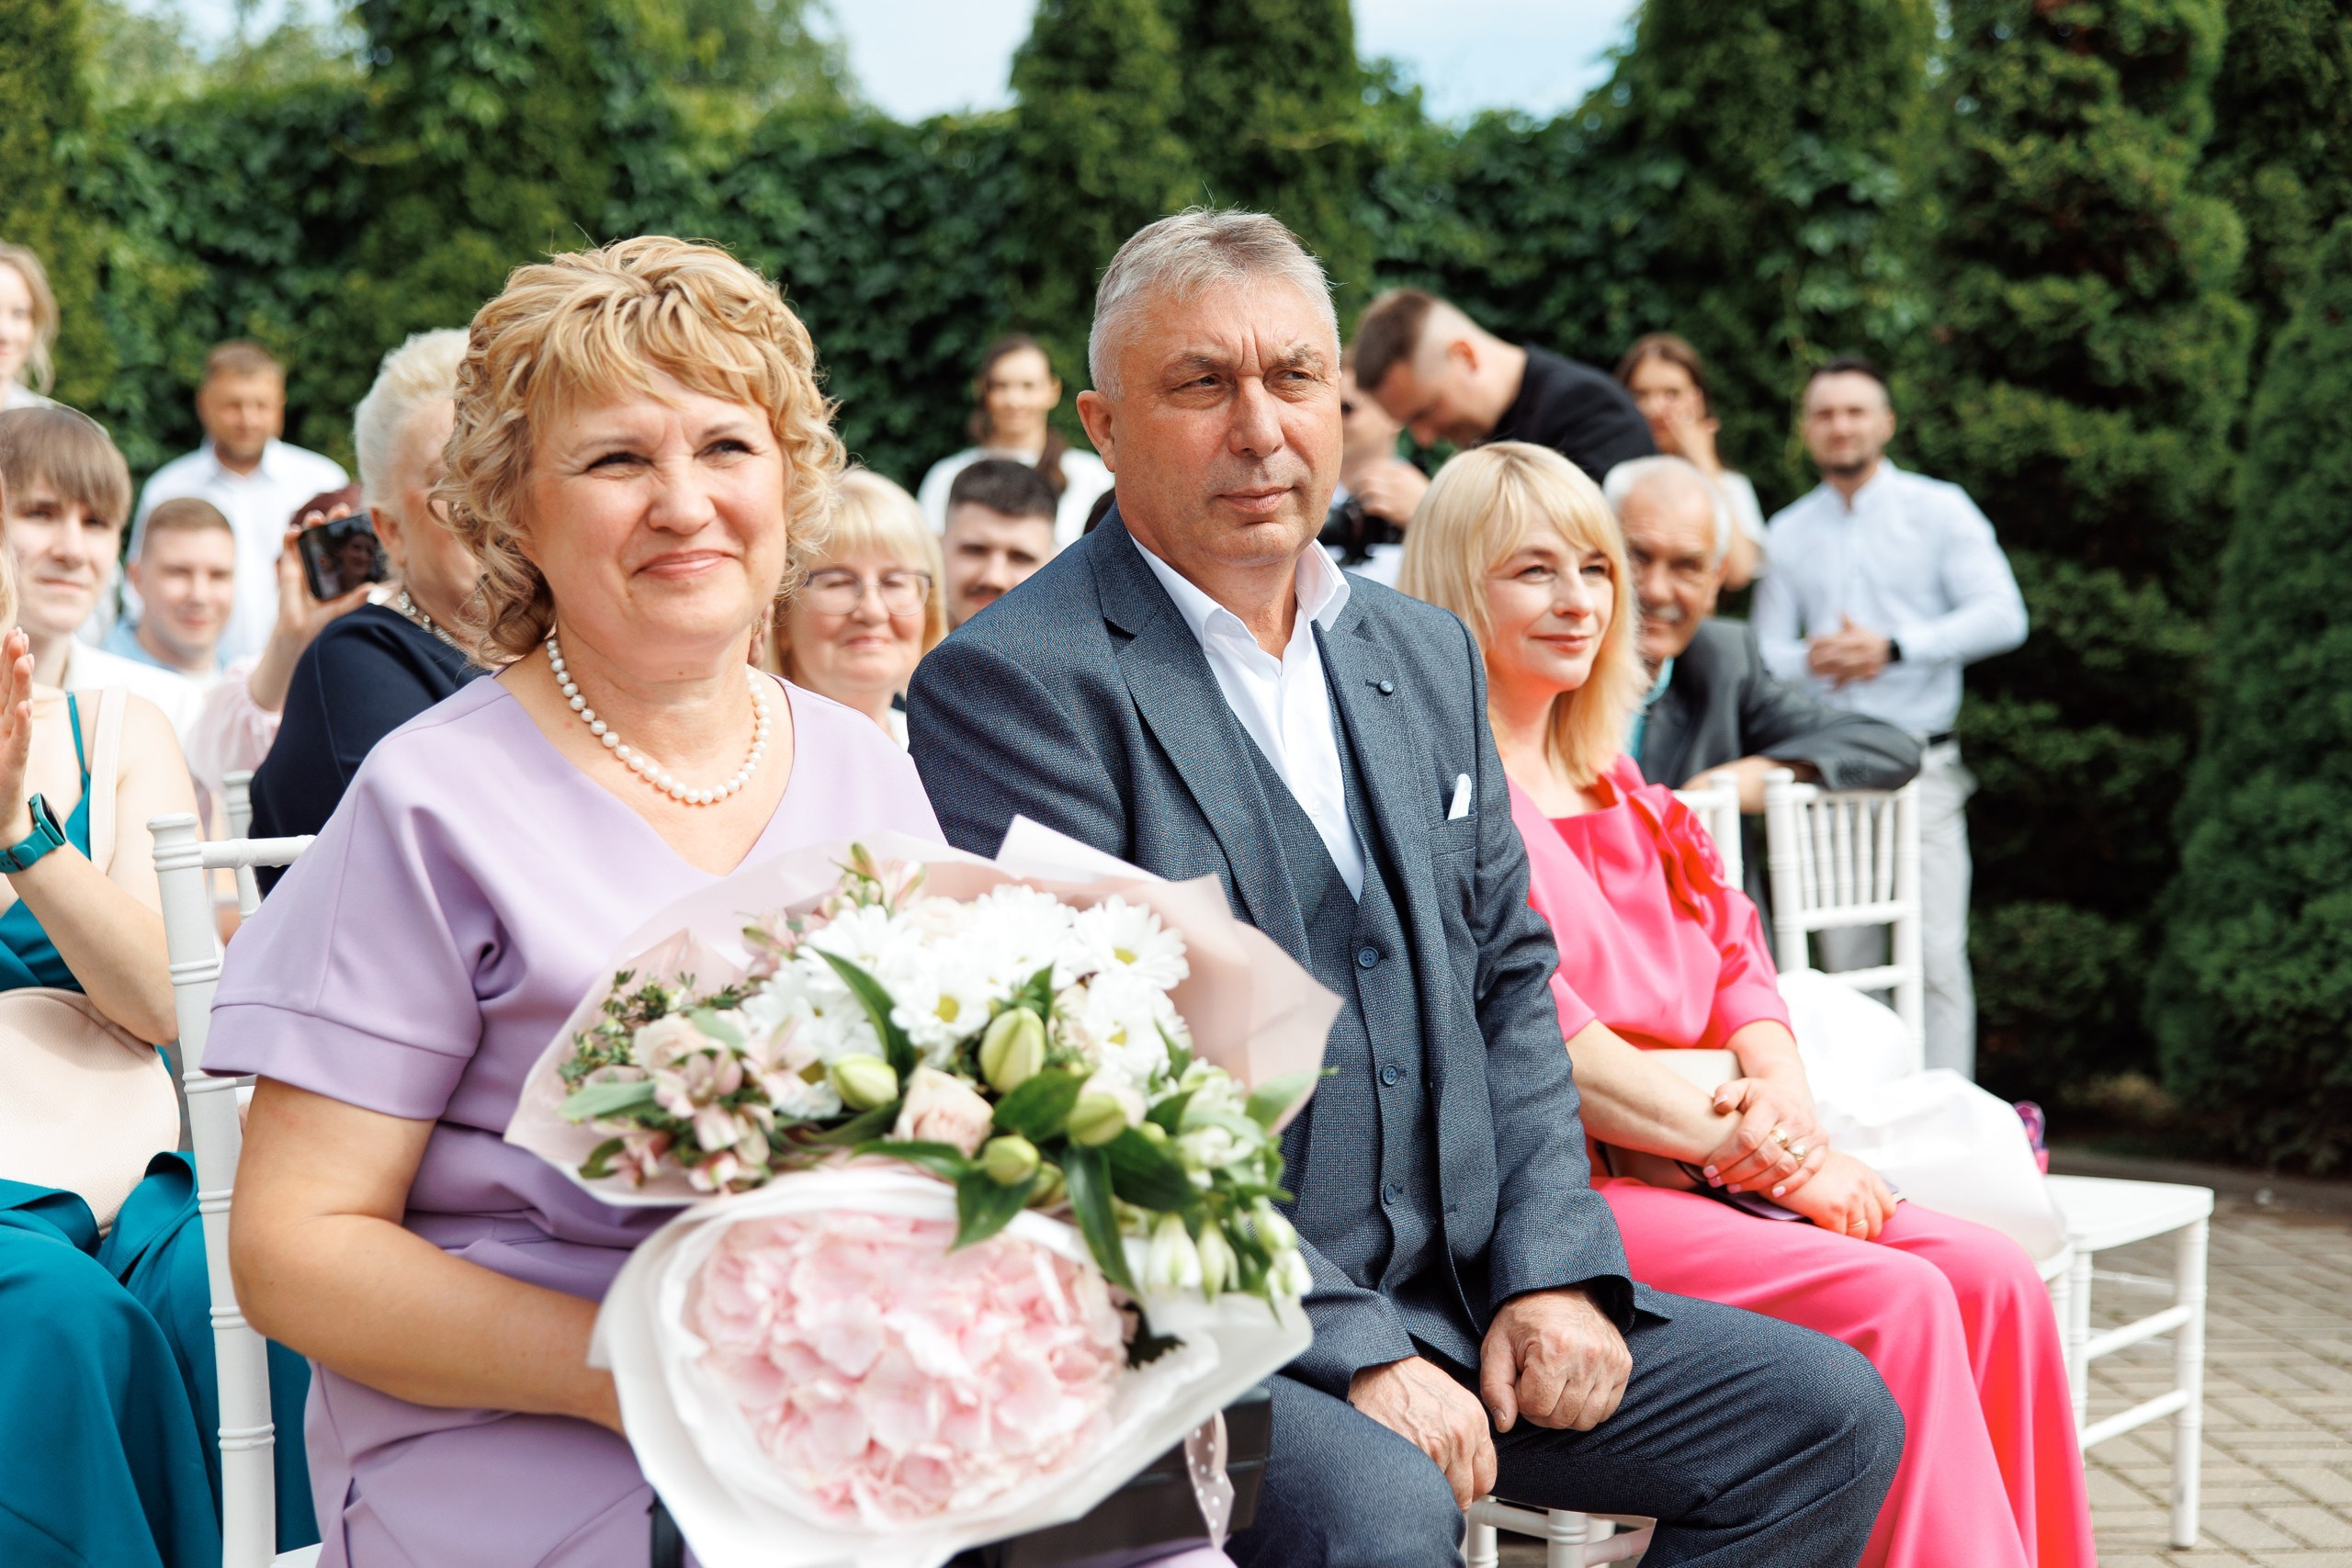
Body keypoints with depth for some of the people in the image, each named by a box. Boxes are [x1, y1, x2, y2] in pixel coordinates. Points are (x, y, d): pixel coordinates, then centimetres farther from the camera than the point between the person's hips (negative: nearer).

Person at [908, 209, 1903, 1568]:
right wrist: (1349, 1351, -20)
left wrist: (1552, 1266, 1)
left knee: (1831, 1415, -1)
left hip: (1449, 1297, 8)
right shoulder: (1013, 684, -10)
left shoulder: (1427, 654, 15)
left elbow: (1508, 982, 16)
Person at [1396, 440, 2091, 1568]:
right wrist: (1753, 1148, -14)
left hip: (1706, 1165, 8)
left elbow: (1734, 959, 17)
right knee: (1894, 1301, -24)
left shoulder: (1615, 791, 21)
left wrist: (1779, 1091, -6)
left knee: (1991, 1279, -11)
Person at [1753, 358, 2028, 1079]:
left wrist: (1894, 646, -15)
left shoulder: (1939, 510, 6)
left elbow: (2002, 616, -5)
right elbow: (1764, 654, 12)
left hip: (1920, 768, -3)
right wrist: (1813, 661, -12)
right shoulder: (1788, 532, 14)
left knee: (1935, 955, -10)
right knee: (1846, 963, 3)